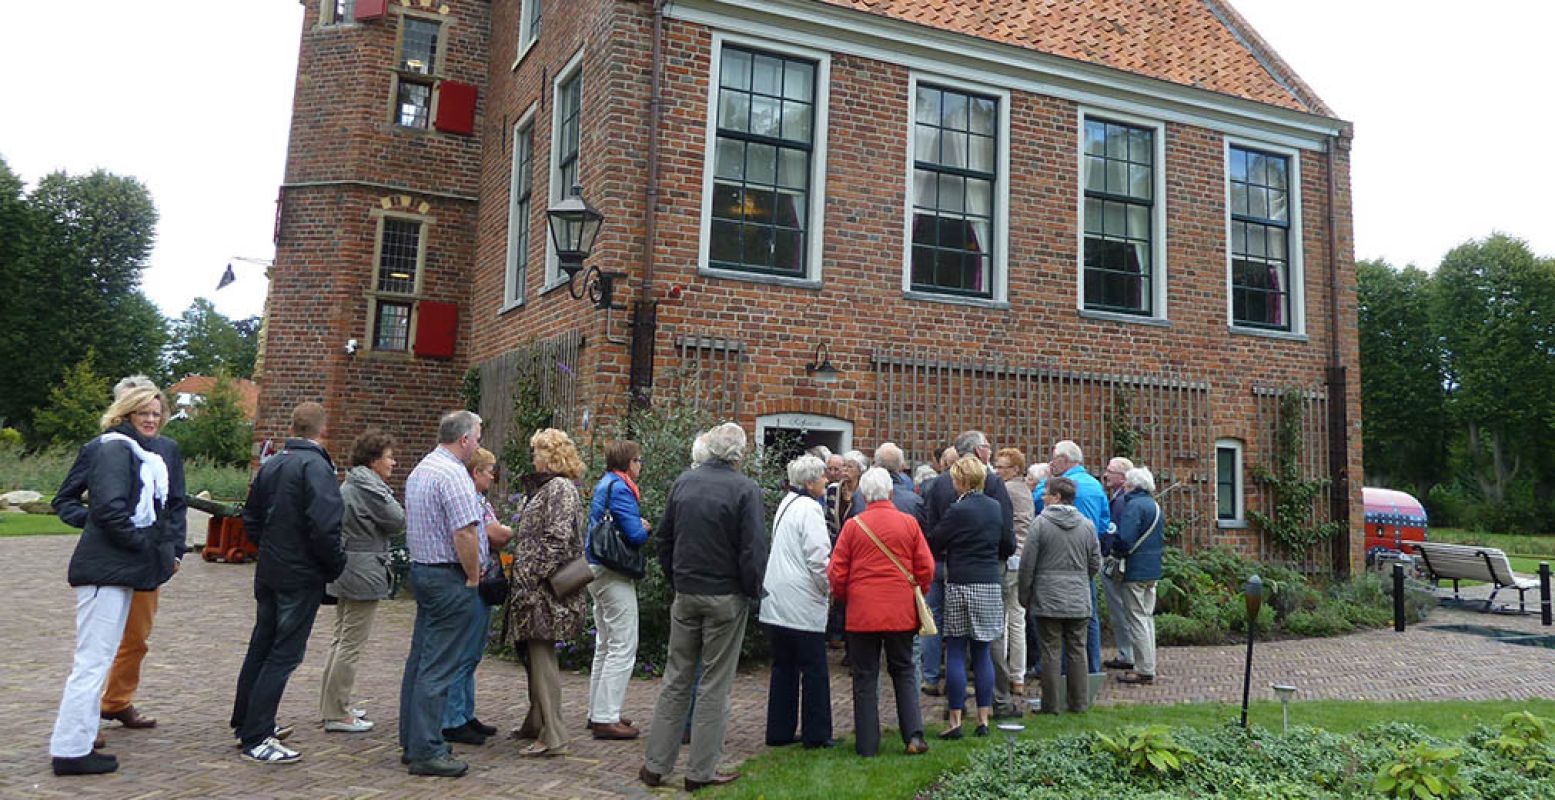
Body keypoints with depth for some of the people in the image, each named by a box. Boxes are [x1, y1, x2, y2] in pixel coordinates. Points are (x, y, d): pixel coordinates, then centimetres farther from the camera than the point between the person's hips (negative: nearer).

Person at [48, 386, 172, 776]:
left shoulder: (141, 453, 17)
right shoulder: (115, 448, -12)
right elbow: (109, 508, -23)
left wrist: (164, 551, 10)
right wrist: (144, 545, -15)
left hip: (122, 569, 10)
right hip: (106, 570, -10)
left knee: (98, 658, 16)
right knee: (93, 660, -5)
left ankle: (77, 743, 26)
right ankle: (70, 751, 2)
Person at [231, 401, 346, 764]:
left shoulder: (271, 465, 7)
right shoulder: (315, 466, -18)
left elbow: (251, 519, 15)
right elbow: (324, 526, -26)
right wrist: (336, 565, -11)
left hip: (268, 571, 8)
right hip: (301, 575, -8)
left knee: (261, 646, 20)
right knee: (284, 654, -1)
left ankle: (246, 722, 34)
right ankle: (256, 738, 3)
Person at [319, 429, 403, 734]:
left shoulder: (349, 484, 14)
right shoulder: (369, 487, -17)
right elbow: (397, 521, -14)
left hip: (345, 569, 11)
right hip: (364, 571, -11)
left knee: (341, 639, 18)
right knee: (351, 643, -4)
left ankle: (332, 706, 27)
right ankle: (337, 714, 3)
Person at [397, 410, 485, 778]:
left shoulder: (419, 470, 14)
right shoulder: (454, 474, -17)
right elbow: (465, 533, -24)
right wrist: (473, 576, -11)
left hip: (420, 569, 10)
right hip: (449, 576, -10)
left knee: (419, 660, 15)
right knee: (438, 667, -5)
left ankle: (412, 741, 24)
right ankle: (426, 752, 0)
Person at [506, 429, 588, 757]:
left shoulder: (559, 488, -14)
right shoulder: (547, 486, 18)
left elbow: (557, 539, -22)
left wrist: (531, 577, -22)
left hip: (545, 588, -10)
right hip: (538, 588, 10)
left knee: (542, 656, -7)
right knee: (535, 654, 17)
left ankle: (552, 737, -1)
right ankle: (537, 723, 29)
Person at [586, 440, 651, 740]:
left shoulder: (604, 484, 14)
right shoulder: (620, 488, -16)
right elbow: (636, 535, -22)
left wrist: (638, 525, 4)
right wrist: (646, 528, -1)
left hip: (598, 570, 10)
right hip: (614, 573, -10)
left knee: (605, 645, 18)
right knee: (623, 647, -5)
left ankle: (598, 712, 25)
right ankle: (606, 718, -3)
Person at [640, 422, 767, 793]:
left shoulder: (683, 482, 2)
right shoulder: (745, 489, -13)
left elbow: (664, 537, 9)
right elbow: (753, 550, -15)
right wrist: (752, 591, 0)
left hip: (686, 593, 4)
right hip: (726, 597, -4)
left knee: (676, 680, 14)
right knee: (715, 685, 6)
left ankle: (656, 765, 19)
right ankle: (701, 771, 13)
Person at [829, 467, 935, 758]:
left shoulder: (853, 526, -5)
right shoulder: (909, 523, -2)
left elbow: (836, 573, -2)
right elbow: (926, 568, 1)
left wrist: (847, 598, 16)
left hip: (862, 613, -1)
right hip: (901, 613, 1)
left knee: (865, 677, 8)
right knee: (904, 672, 16)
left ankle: (867, 745, 11)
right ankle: (914, 736, 9)